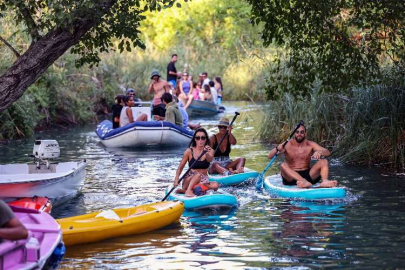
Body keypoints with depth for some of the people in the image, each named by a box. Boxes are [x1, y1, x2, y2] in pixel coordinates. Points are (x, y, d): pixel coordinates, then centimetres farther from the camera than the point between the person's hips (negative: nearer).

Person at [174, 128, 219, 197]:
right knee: (198, 175, -33)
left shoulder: (210, 151, 2)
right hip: (189, 180, -3)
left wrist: (206, 153, -46)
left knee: (215, 185, -28)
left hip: (203, 181, 3)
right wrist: (177, 178, -21)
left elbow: (209, 159, -22)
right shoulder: (189, 151, -1)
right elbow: (180, 167, 0)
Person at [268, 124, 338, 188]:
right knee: (283, 166, -31)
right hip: (291, 177, -2)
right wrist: (277, 148, -31)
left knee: (324, 162, -14)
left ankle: (325, 181, -43)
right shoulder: (287, 145, -1)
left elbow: (328, 153, -8)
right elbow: (270, 156, -9)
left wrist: (320, 152, -32)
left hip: (307, 175, 2)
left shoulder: (310, 145, 3)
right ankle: (305, 182, -51)